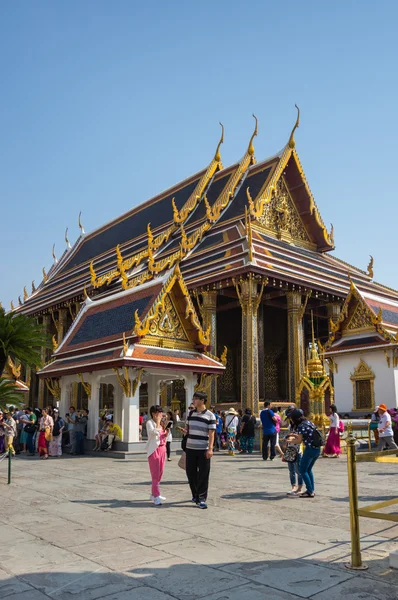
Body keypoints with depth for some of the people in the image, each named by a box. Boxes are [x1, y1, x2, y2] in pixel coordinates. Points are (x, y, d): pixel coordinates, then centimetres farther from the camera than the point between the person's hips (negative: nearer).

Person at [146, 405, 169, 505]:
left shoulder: (161, 423, 14)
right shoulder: (150, 422, -9)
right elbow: (155, 432, -26)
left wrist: (166, 432, 1)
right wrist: (158, 421, -17)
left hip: (162, 449, 8)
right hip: (154, 449, -8)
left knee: (160, 473, 12)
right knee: (155, 474, -10)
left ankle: (154, 494, 24)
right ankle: (156, 496, -10)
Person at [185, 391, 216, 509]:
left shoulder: (210, 416, -8)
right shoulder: (190, 413, 9)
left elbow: (211, 433, -11)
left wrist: (210, 448, -17)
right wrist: (184, 431, -3)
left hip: (203, 450, -5)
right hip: (190, 448, 5)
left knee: (203, 475, -1)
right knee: (191, 473, 11)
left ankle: (202, 499, 7)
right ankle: (195, 494, 29)